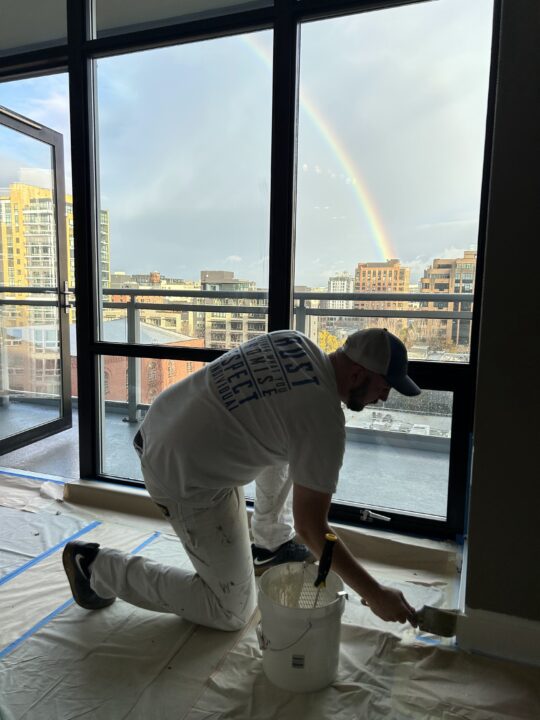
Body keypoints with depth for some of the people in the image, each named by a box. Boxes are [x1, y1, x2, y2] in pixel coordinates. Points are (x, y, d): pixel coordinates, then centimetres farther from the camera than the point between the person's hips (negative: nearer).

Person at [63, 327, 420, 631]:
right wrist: (376, 595, -7)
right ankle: (99, 567, 11)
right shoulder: (324, 419, -22)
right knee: (231, 611, 9)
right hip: (186, 483, -8)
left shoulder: (294, 339, -1)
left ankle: (271, 544, 31)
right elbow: (311, 527, -16)